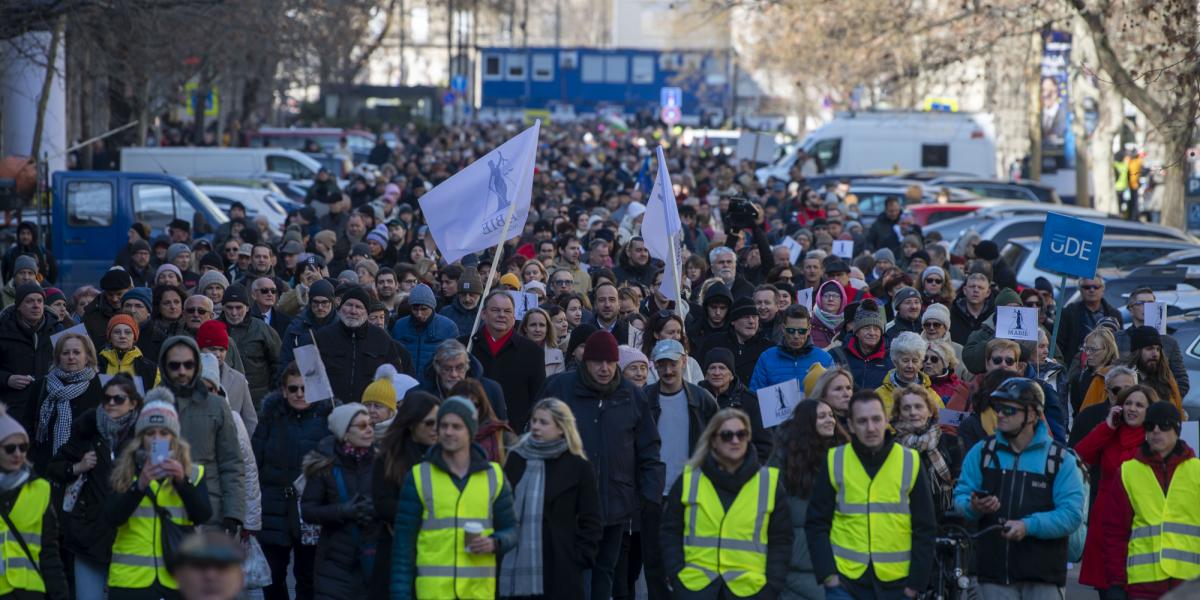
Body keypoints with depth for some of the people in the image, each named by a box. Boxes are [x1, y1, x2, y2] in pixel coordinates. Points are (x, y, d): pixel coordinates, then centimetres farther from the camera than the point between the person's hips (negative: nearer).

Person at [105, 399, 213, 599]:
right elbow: (111, 517, -6)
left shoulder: (192, 473, 10)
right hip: (130, 579, 0)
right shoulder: (125, 474, 8)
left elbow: (203, 516, -6)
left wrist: (182, 481, -21)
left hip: (177, 581, 1)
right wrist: (140, 485, -21)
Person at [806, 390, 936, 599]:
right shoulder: (834, 462, 1)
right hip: (844, 582, -1)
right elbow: (816, 523, 3)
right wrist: (827, 573, -7)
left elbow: (924, 529, 4)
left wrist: (917, 580, -2)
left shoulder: (910, 462, 1)